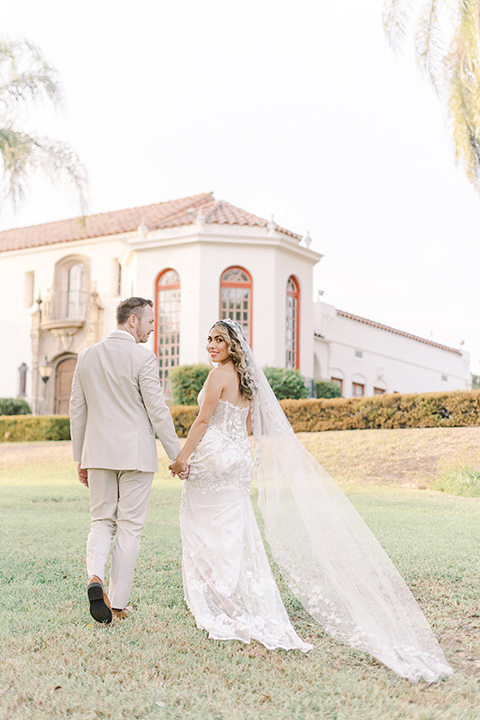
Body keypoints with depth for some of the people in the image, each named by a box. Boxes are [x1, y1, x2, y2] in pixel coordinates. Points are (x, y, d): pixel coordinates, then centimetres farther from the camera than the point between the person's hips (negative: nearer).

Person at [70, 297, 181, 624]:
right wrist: (177, 455, -4)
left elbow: (77, 410, 10)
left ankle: (95, 576, -11)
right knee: (130, 527, 5)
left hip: (98, 453, 4)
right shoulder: (142, 357, -10)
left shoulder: (87, 356, 7)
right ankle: (118, 604, 10)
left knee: (102, 521, 15)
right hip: (136, 454, -4)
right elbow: (157, 410, -12)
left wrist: (80, 458, 18)